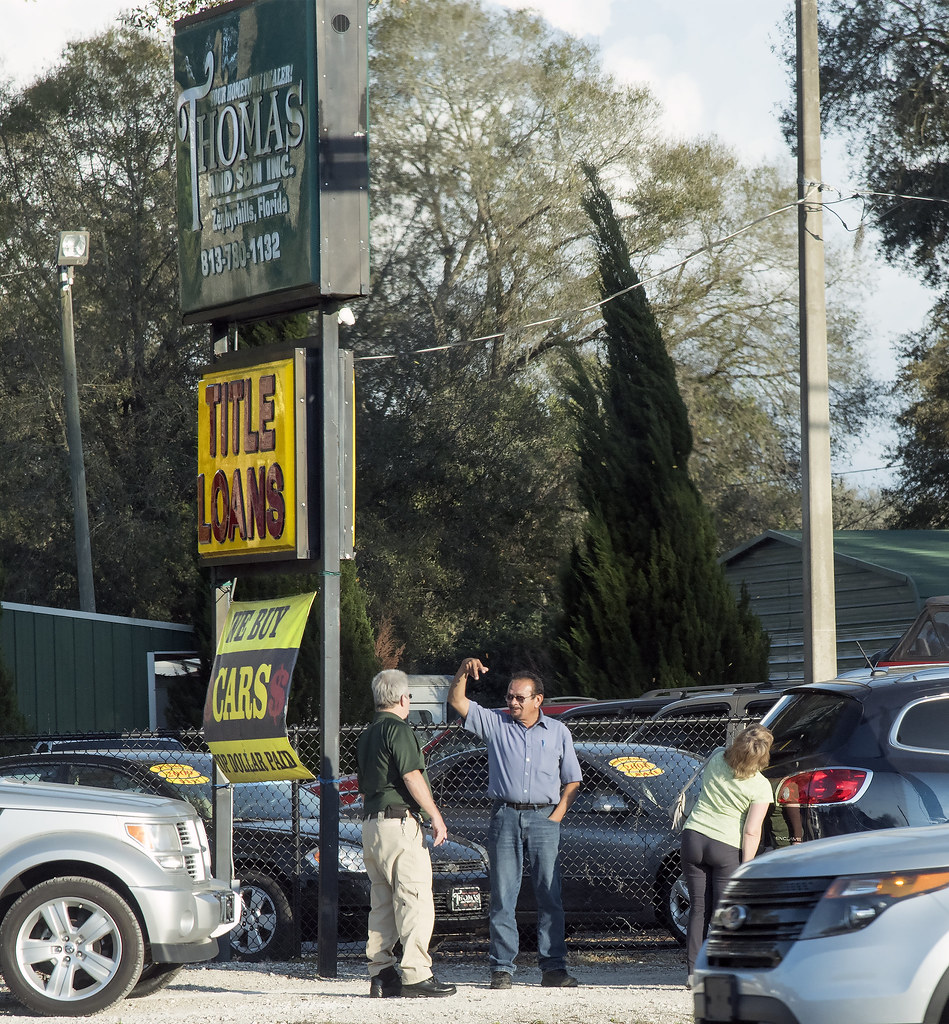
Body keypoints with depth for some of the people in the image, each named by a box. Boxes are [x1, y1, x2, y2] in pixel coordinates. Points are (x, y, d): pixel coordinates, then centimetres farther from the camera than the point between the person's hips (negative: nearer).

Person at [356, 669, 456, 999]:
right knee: (415, 899, -9)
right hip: (399, 821, -9)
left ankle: (380, 975, 8)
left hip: (371, 823, 9)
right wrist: (435, 815, -13)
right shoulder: (399, 730, -9)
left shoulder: (366, 736, 19)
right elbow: (412, 777, -17)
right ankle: (415, 974, -14)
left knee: (382, 903, 10)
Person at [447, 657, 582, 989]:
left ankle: (553, 967, -1)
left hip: (544, 816, 0)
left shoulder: (557, 732, 11)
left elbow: (572, 780, 13)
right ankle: (502, 968, 0)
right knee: (503, 896, -2)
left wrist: (557, 815, 1)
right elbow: (457, 701, 2)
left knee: (550, 894, -3)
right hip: (505, 815, 0)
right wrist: (464, 672, -15)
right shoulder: (496, 724, 9)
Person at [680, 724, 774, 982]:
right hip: (726, 847, -4)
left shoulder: (716, 759, -2)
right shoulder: (760, 787, -12)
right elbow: (751, 832, -14)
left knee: (698, 908, 9)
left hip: (694, 835, 4)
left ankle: (694, 970, 7)